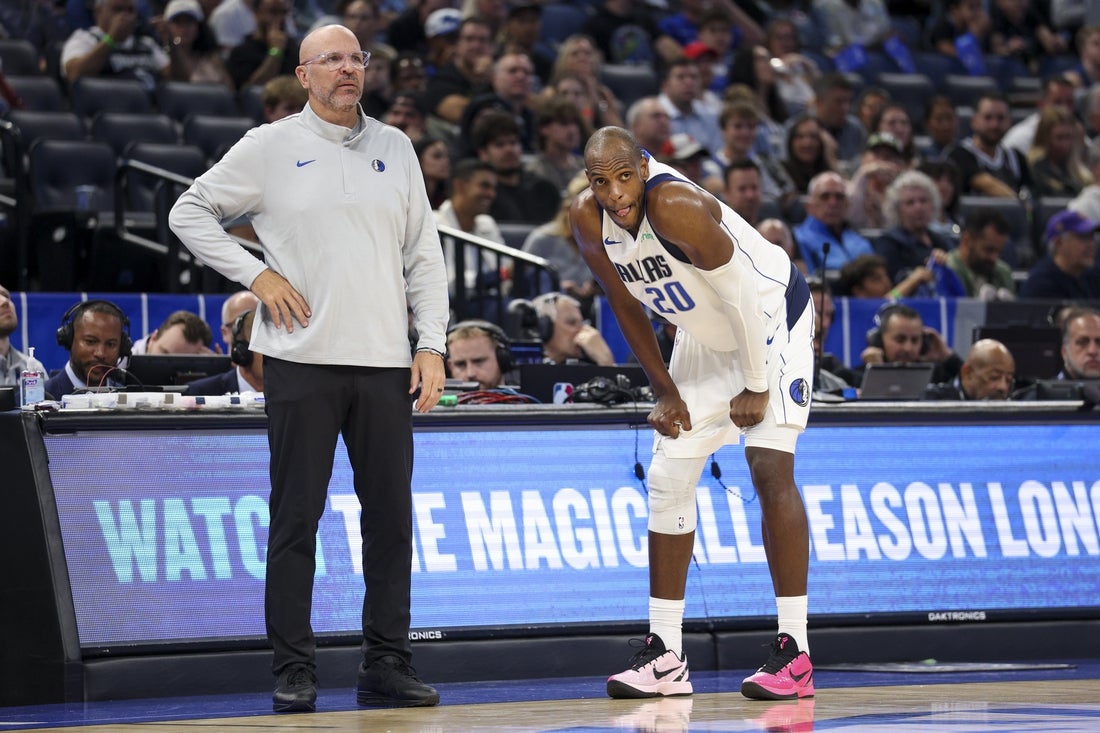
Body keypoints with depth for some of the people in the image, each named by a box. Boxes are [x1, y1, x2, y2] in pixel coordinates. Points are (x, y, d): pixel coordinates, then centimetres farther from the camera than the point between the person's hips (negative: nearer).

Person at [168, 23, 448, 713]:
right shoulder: (272, 146, 3)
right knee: (297, 518, -1)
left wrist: (432, 343, 5)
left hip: (387, 363, 3)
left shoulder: (395, 147, 12)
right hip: (303, 360, -3)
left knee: (391, 518, 4)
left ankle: (387, 663, 11)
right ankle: (294, 671, 3)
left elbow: (424, 255, 14)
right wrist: (256, 274, -4)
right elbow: (190, 212, 7)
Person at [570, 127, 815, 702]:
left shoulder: (677, 207, -34)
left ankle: (794, 653, -17)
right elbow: (626, 307, 1)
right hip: (705, 337, 8)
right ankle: (665, 656, 10)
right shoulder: (588, 220, -14)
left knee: (769, 467, -19)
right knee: (667, 478, 4)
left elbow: (742, 297, -27)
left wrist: (757, 386, -19)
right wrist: (665, 391, 2)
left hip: (771, 320, -7)